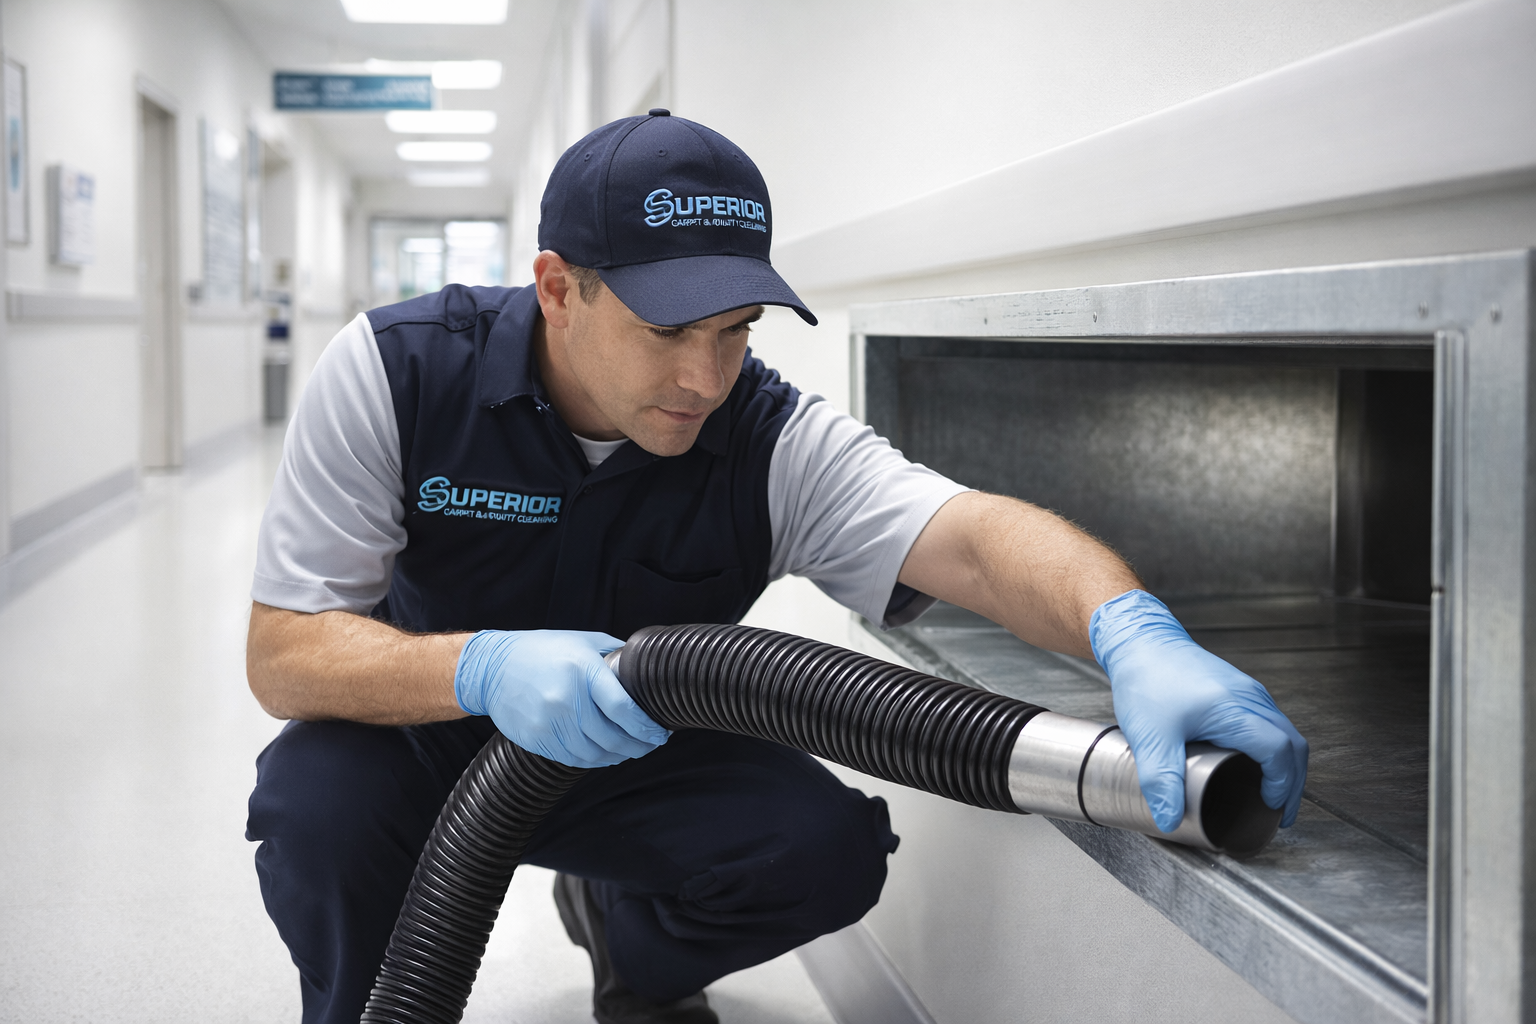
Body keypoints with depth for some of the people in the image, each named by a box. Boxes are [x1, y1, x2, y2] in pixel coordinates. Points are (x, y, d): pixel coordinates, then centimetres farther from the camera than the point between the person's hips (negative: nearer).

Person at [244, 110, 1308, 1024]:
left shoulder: (776, 442, -19)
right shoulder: (395, 370, -21)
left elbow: (971, 534, -36)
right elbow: (282, 653, -22)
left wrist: (1135, 634, -58)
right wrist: (481, 667, -41)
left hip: (633, 758, 2)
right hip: (423, 731, -1)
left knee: (830, 842, -23)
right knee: (319, 805, -34)